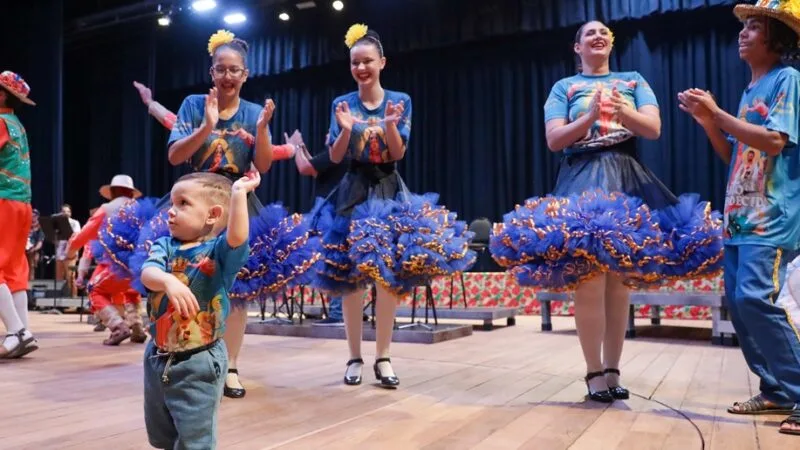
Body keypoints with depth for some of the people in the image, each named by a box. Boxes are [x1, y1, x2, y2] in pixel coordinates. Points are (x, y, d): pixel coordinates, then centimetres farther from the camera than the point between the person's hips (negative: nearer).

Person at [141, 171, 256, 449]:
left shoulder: (219, 250, -11)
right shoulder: (164, 246, 1)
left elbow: (237, 237, -34)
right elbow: (148, 273, -17)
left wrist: (238, 193, -31)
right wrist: (168, 281, -38)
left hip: (198, 362, -5)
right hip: (158, 357, 6)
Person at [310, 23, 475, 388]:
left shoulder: (400, 101, 4)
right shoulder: (342, 104, 5)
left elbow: (398, 153, -2)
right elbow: (335, 157, 0)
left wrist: (390, 124, -20)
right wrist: (346, 129, -18)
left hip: (389, 192, 0)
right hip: (353, 193, 0)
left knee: (390, 276, -3)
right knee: (350, 278, -1)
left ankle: (383, 357, 8)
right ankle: (355, 357, 11)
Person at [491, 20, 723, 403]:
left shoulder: (634, 81, 18)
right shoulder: (564, 87, 12)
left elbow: (654, 129, 3)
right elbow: (554, 140, 0)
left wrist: (623, 111, -15)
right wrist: (591, 116, -13)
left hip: (628, 180, 3)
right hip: (583, 180, -2)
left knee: (621, 280, 0)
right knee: (589, 279, -12)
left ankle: (612, 370, 9)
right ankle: (595, 373, -3)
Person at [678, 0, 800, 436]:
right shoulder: (750, 90, 20)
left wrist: (717, 113, -16)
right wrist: (708, 121, 5)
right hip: (740, 216, 9)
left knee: (757, 298, -19)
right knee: (738, 301, 6)